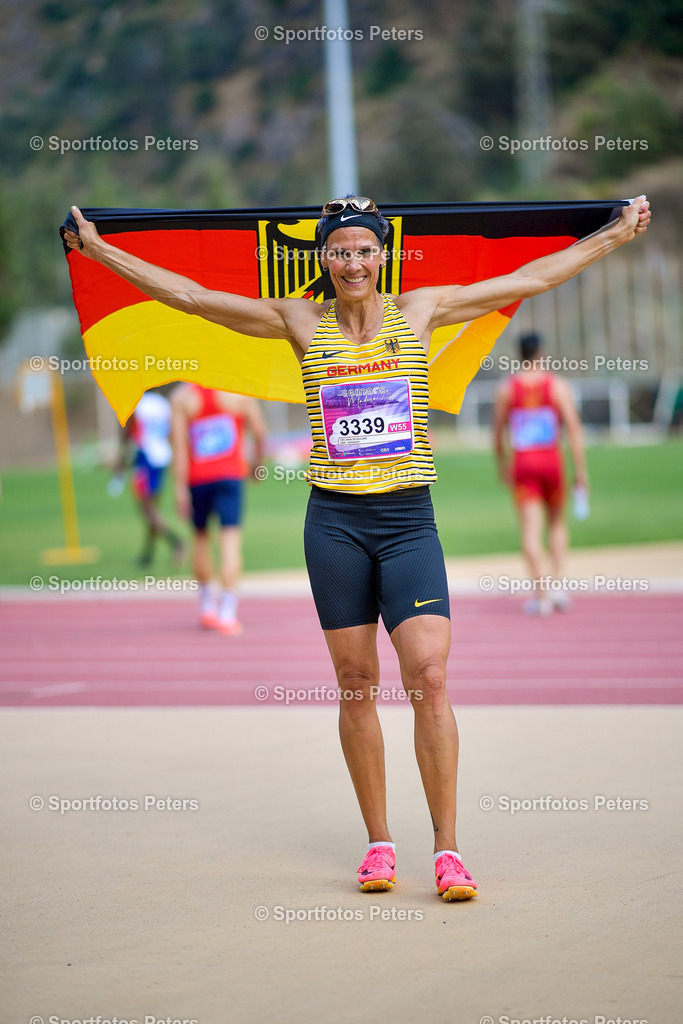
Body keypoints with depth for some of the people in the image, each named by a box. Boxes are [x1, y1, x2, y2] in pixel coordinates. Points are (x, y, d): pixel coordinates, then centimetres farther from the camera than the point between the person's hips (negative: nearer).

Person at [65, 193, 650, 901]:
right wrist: (98, 249, 8)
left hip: (408, 518, -1)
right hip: (335, 522, 1)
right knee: (355, 684, 4)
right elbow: (187, 295, 8)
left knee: (429, 676, -11)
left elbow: (532, 278, 12)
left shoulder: (420, 312, 6)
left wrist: (617, 233, 14)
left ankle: (447, 850, -7)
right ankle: (379, 843, 15)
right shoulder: (302, 322, 6)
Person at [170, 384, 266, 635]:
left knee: (201, 536, 19)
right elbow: (259, 432, 0)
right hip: (231, 474, -2)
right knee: (231, 538, -5)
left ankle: (207, 605, 27)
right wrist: (258, 462, 19)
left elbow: (178, 443, -7)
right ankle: (227, 612, -16)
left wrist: (180, 486, -5)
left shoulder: (182, 396, -1)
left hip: (196, 477, 2)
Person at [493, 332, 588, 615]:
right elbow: (573, 428, -8)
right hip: (551, 460, 0)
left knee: (530, 529, -2)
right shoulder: (557, 386, -2)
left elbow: (498, 432, 7)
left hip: (523, 463, 0)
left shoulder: (506, 389, 1)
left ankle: (540, 594, -9)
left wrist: (502, 465, 22)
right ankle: (558, 584, 7)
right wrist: (580, 469, -5)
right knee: (556, 522, 18)